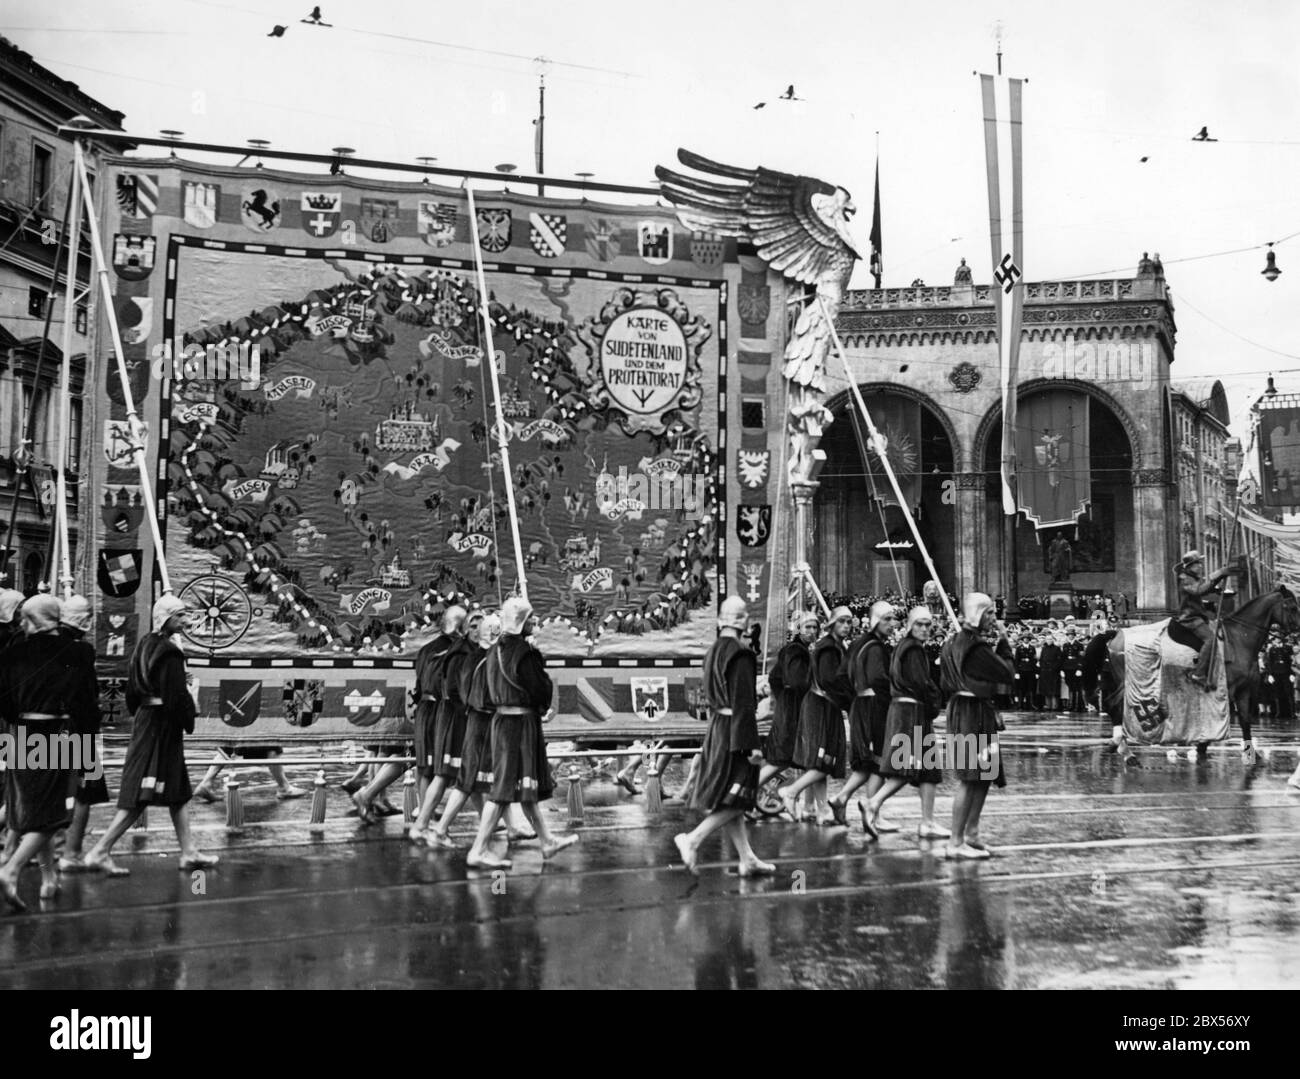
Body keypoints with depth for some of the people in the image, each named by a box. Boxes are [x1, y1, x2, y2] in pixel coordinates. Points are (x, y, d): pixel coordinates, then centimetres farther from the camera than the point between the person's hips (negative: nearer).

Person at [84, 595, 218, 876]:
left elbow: (132, 689, 16)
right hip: (163, 725, -10)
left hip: (144, 719, 10)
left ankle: (189, 852, 20)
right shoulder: (169, 653, -18)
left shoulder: (144, 645, 10)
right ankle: (100, 851, -5)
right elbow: (176, 696, -21)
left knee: (178, 791, 15)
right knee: (142, 796, -7)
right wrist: (188, 721, -6)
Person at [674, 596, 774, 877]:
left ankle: (746, 858, 17)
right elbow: (743, 704, -20)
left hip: (716, 729, 9)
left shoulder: (713, 651, 10)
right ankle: (692, 840, -10)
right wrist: (751, 744, -18)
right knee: (735, 801, -2)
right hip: (734, 732, -9)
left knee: (730, 801, 11)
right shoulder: (740, 655, -17)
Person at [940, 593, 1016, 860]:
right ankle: (956, 843, -4)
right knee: (971, 780, -7)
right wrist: (1003, 641, -6)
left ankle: (971, 834, 24)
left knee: (984, 777, 18)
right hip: (974, 712, -10)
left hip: (960, 708, 10)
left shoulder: (956, 643, 11)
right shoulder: (976, 646, -19)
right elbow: (1008, 672, -16)